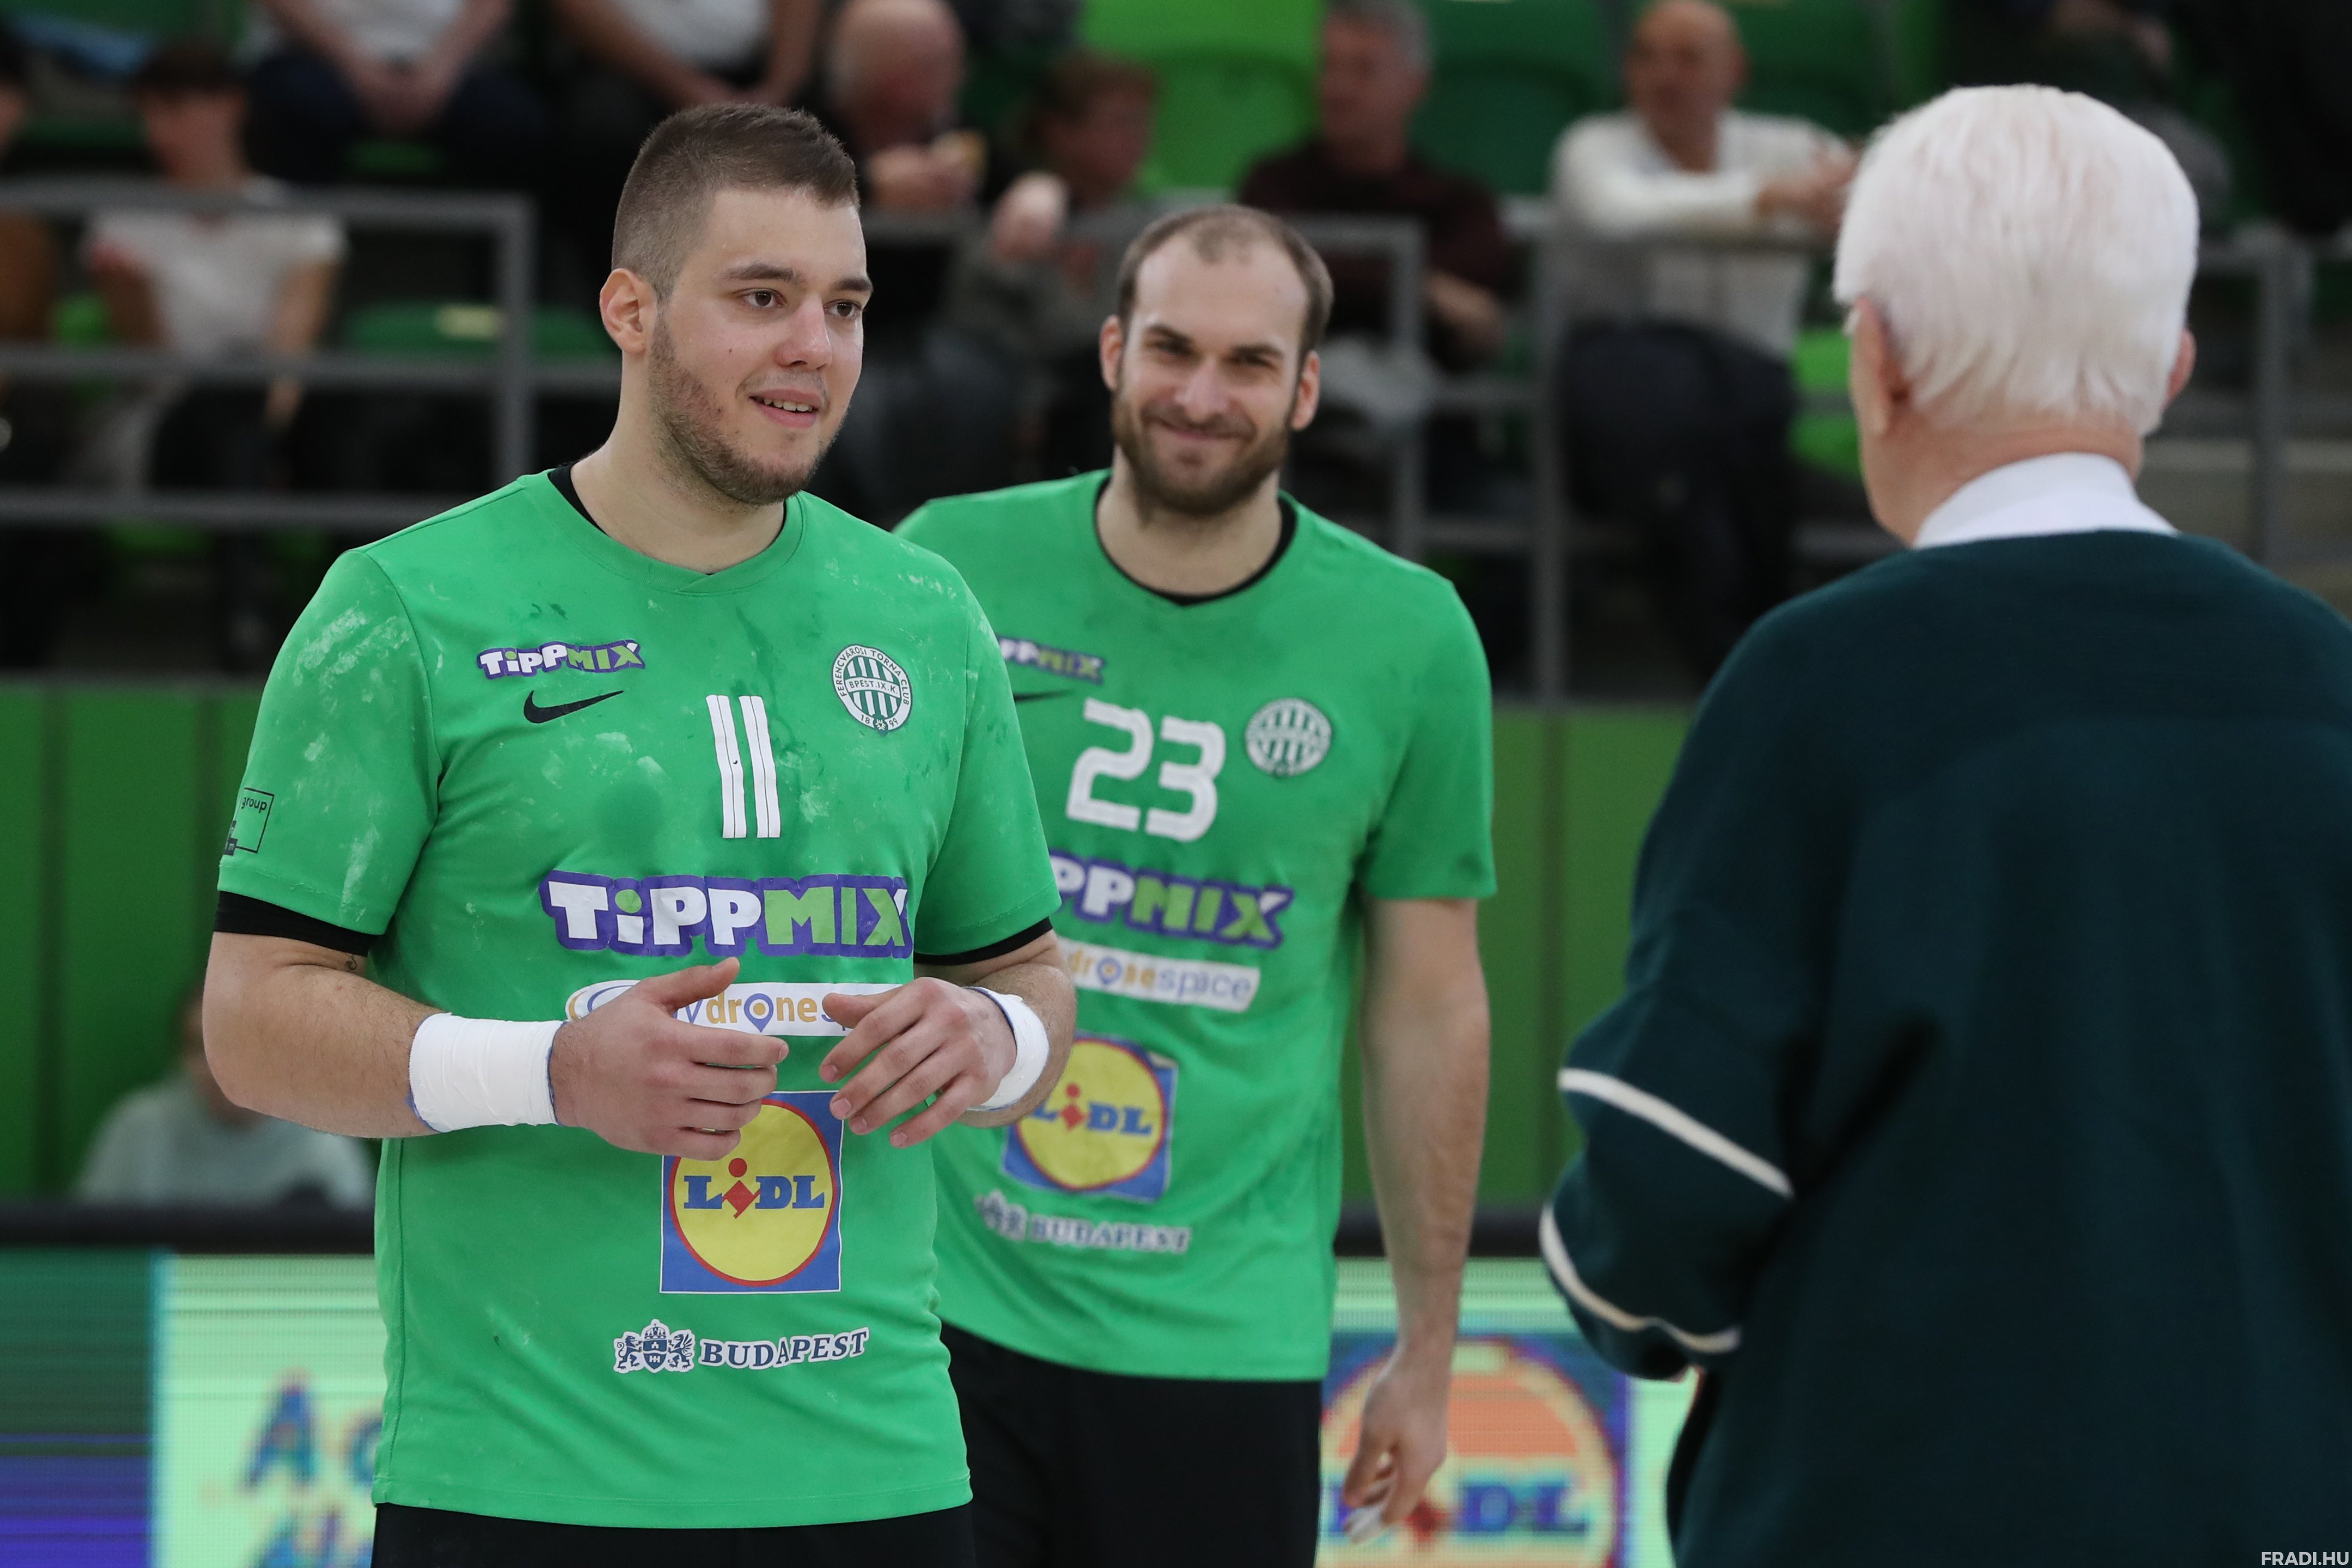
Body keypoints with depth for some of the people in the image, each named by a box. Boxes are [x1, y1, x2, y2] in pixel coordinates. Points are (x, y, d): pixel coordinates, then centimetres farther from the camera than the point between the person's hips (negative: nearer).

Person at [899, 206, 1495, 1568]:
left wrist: (1429, 1354, 8)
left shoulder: (1408, 639, 0)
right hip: (941, 1301, 0)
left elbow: (1431, 1009, 6)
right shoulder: (951, 567, 0)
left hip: (1227, 1340, 0)